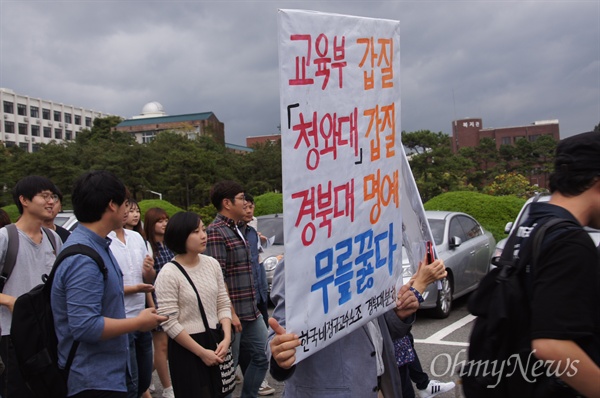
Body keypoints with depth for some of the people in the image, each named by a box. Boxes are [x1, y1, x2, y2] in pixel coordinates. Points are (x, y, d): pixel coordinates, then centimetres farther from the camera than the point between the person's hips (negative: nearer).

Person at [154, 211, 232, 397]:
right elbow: (169, 323, -15)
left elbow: (223, 304, 6)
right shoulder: (168, 274, -15)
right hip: (187, 348, -5)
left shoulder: (212, 264, 2)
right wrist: (201, 352, -13)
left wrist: (226, 338, -8)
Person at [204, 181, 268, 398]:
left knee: (262, 356, 13)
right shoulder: (216, 232, -15)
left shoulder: (236, 229, 14)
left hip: (251, 311, 9)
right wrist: (230, 313, -21)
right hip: (232, 313, -9)